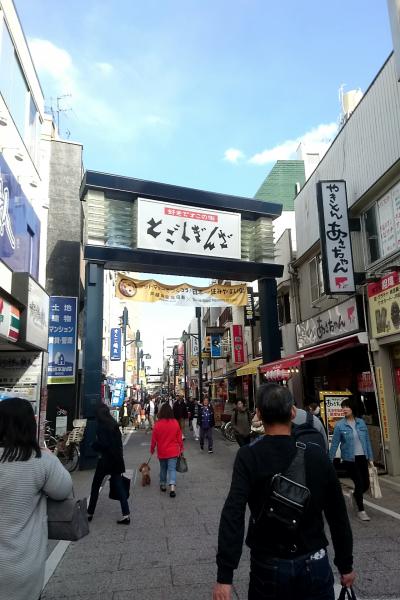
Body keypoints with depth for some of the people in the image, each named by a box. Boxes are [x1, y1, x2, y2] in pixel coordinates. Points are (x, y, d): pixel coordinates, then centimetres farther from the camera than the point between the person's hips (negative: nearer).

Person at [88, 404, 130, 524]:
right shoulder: (114, 424, 7)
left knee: (95, 486, 11)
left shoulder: (101, 426, -14)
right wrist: (119, 455, 16)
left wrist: (94, 444, -3)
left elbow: (103, 443, -21)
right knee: (119, 486, 7)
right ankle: (126, 514, 3)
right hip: (117, 459, 6)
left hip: (105, 459, -6)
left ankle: (90, 513, 22)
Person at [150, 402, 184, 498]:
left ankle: (163, 485, 29)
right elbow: (179, 437, 0)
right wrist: (181, 448, 12)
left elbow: (154, 438, -4)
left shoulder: (158, 424, -11)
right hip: (173, 451, 0)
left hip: (162, 451, 0)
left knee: (163, 468, 19)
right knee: (172, 469, 0)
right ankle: (172, 487, -15)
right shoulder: (175, 423, -8)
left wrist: (152, 448, 12)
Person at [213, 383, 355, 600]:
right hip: (314, 565, 1)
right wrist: (346, 565, 12)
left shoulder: (249, 456, -15)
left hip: (268, 566, 0)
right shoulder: (317, 454, -8)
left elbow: (233, 515, -23)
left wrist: (224, 576, -21)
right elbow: (338, 515, -1)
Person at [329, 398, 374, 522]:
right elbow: (334, 444, -7)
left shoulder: (361, 422, 0)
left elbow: (367, 440, 6)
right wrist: (330, 461, -6)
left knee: (366, 484, 7)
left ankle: (355, 495, 41)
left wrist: (370, 458, 6)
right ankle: (361, 510, 20)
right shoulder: (339, 425, -10)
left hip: (362, 457, 4)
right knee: (359, 483, -1)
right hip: (349, 459, -4)